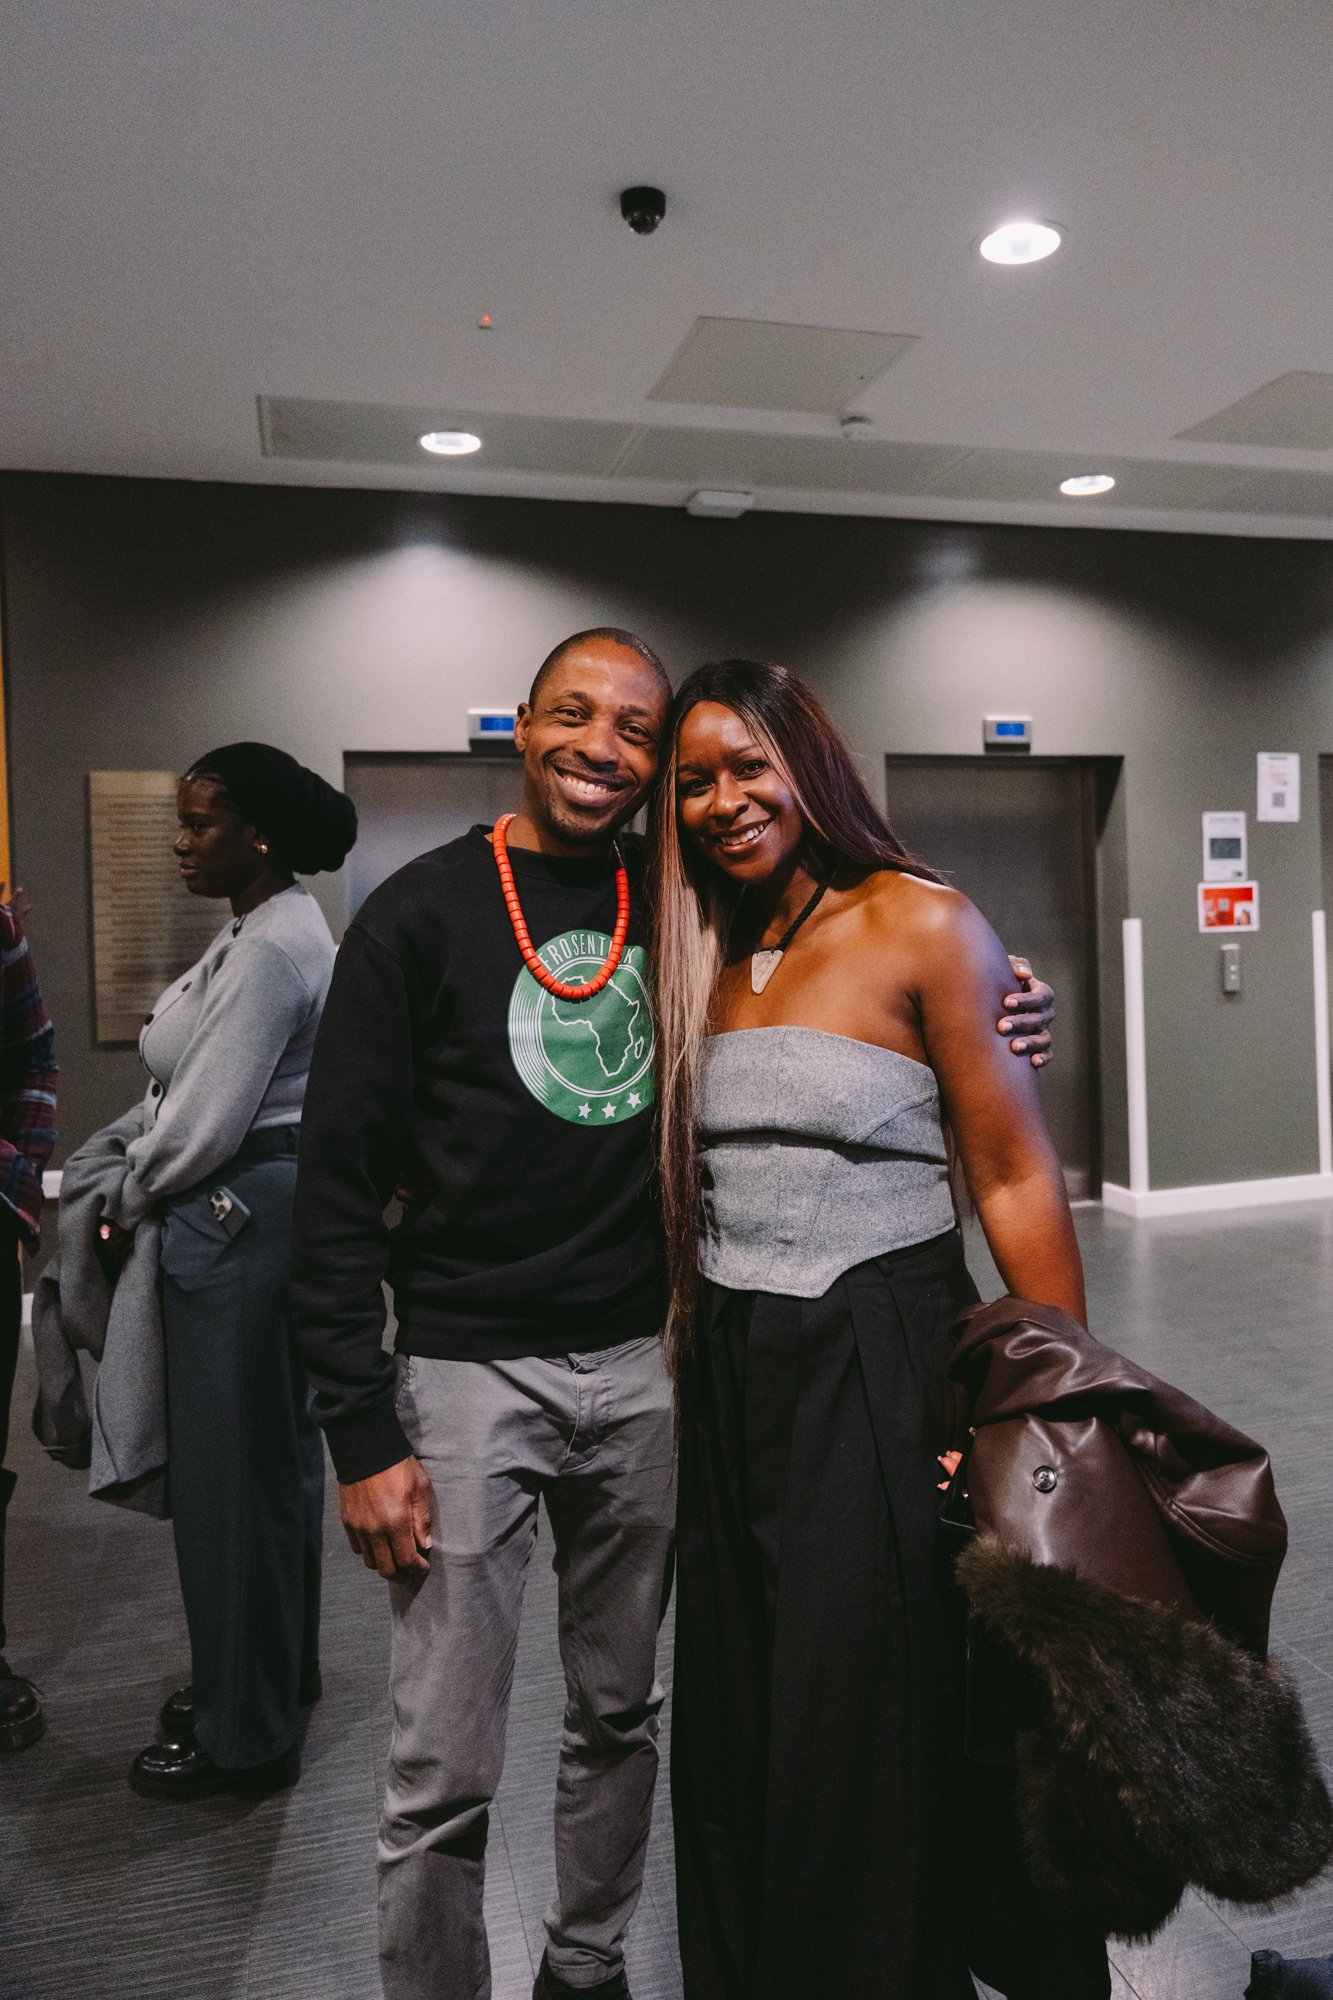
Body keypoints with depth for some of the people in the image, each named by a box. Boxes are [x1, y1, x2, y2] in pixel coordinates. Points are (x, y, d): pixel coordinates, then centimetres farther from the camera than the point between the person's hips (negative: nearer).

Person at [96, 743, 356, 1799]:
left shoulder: (272, 946, -20)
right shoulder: (273, 927, 12)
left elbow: (207, 1119, -20)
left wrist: (128, 1209, -5)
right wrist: (140, 1185, 9)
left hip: (241, 1219, -10)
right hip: (269, 1208, 10)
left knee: (231, 1472, 3)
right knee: (277, 1453, 20)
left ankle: (243, 1733, 21)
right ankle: (279, 1671, 39)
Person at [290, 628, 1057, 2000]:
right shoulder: (420, 915, -8)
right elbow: (336, 1192, -8)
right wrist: (363, 1436, -12)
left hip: (644, 1367, 4)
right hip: (468, 1371, -3)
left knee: (618, 1715, 20)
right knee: (441, 1772, 5)